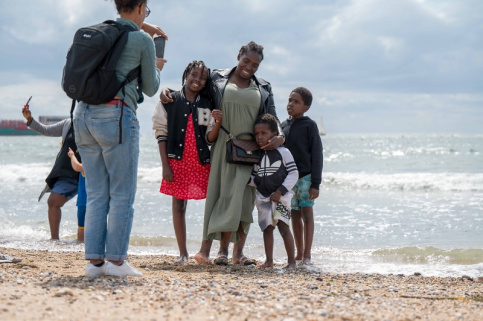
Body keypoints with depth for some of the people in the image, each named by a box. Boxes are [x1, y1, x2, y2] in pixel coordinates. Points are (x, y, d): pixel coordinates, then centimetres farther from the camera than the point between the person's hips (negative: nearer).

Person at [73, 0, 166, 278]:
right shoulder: (142, 40, -1)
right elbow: (150, 88, 6)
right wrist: (157, 68, 27)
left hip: (84, 114, 7)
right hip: (116, 116, -6)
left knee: (96, 194, 9)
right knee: (122, 194, 0)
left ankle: (95, 260, 6)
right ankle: (116, 260, -1)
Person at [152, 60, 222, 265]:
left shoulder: (207, 105, 8)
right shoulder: (170, 101, 2)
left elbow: (209, 139, 6)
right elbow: (161, 133, 1)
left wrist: (218, 123, -15)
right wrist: (165, 165, -6)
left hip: (201, 162, 2)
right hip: (178, 161, -2)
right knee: (178, 204, 2)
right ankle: (183, 253, 10)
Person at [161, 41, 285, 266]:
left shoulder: (264, 89, 13)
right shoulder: (217, 79, 7)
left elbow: (272, 119, 11)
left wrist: (279, 137, -9)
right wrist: (167, 92, -4)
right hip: (224, 146, -2)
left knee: (244, 198, 0)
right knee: (223, 194, -7)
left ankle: (238, 251, 6)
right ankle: (223, 250, -10)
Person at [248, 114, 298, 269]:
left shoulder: (282, 152, -5)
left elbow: (293, 174, -8)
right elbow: (255, 179, 15)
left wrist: (280, 191, -15)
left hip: (281, 197, -5)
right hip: (263, 198, 5)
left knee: (283, 226, -11)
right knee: (267, 228, 7)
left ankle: (291, 261, -8)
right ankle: (269, 260, 14)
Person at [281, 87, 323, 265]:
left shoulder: (309, 125, -5)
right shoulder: (283, 126, 10)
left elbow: (317, 155, -7)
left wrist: (315, 184, -11)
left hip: (305, 177, -5)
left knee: (307, 214, -3)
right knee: (295, 215, 9)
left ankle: (307, 254, 1)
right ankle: (299, 253, 16)